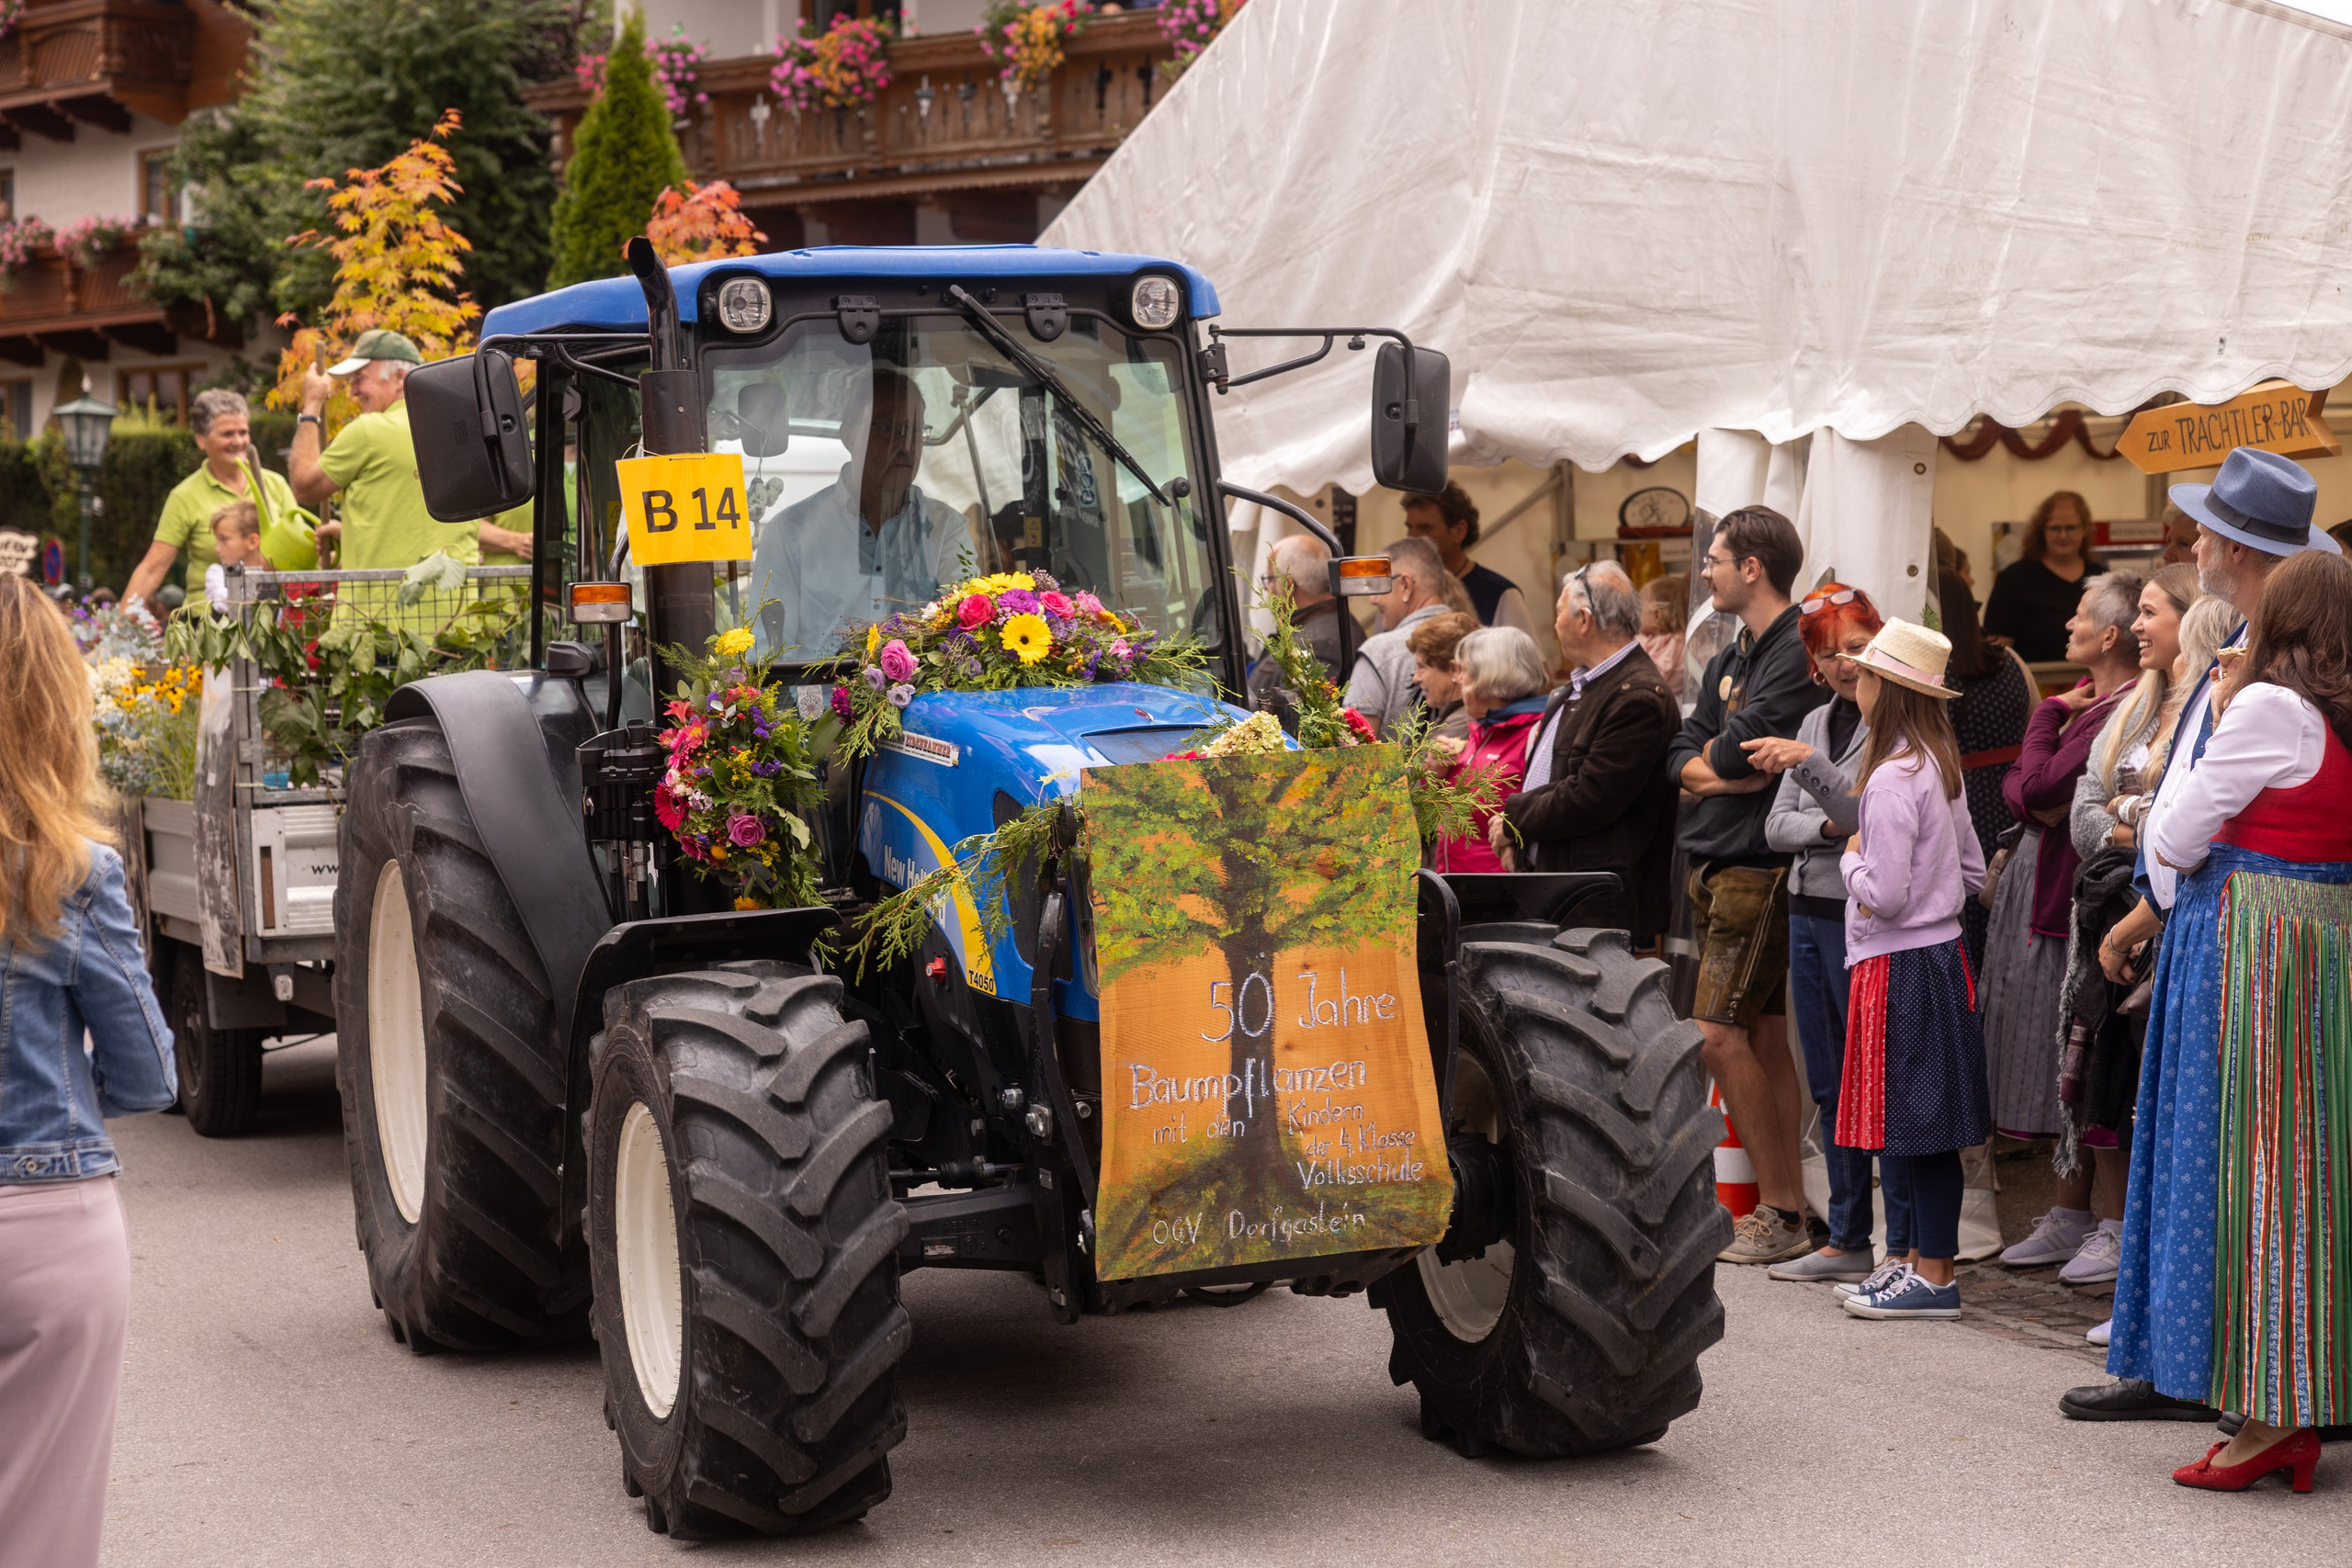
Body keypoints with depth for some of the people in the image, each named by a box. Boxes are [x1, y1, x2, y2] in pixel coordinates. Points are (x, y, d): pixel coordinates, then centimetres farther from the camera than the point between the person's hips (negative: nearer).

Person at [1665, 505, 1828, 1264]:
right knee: (1764, 1037, 9)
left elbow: (1737, 749, -19)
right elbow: (1683, 760, 11)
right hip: (1713, 862, 9)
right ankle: (1786, 1208, 11)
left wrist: (1716, 758, 2)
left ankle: (1781, 1210, -6)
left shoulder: (1797, 652, -12)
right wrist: (1726, 771, -8)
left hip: (1758, 865, -9)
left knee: (1720, 1033, -12)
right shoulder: (1727, 660, 18)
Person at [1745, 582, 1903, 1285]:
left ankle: (1906, 1247, -1)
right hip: (1808, 910, 8)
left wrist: (1809, 766, -29)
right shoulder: (1817, 722, 15)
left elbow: (1874, 817, -20)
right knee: (1831, 1087, 12)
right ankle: (1847, 1240, 20)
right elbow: (1778, 824, 11)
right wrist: (1829, 826, -9)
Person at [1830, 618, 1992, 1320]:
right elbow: (1972, 869, 19)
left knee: (1916, 1126, -5)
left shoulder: (1893, 779, -19)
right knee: (1924, 1126, 13)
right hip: (1940, 952, 9)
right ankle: (1920, 1258, 19)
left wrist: (1853, 858, -5)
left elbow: (1882, 896, -22)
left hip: (1901, 966, -9)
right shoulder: (1940, 765, 10)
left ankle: (1934, 1277, -1)